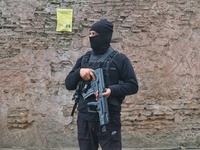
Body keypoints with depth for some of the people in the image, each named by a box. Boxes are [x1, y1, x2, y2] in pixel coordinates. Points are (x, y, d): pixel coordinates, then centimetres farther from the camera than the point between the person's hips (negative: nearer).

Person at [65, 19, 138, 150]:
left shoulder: (119, 59, -2)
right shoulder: (84, 59, 13)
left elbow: (133, 86, -5)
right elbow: (69, 84, 11)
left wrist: (112, 90, -21)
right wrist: (79, 72, -9)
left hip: (109, 119, -5)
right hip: (85, 120, 5)